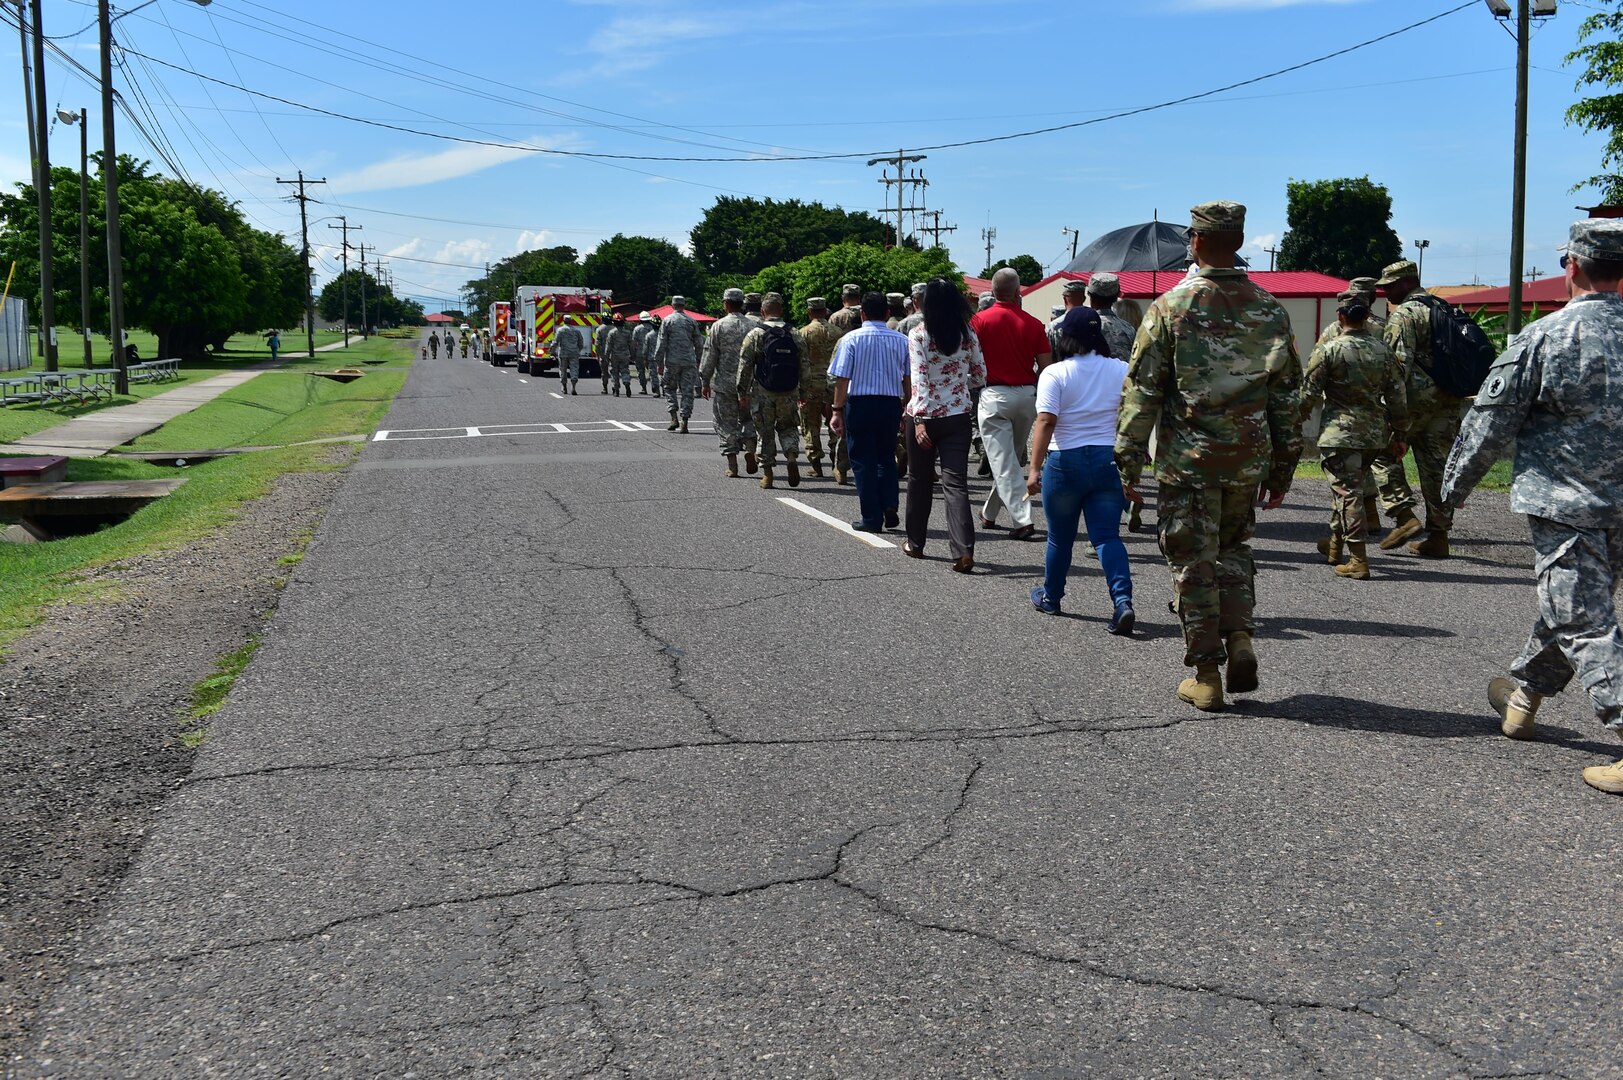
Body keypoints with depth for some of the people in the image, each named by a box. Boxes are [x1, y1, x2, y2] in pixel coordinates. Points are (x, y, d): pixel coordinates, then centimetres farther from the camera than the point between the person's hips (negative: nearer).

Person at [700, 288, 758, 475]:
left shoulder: (718, 326, -6)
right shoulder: (753, 326, 0)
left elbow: (709, 356, -5)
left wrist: (705, 382, 4)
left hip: (724, 383, -2)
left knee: (726, 423, 5)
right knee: (747, 418, 18)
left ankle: (732, 464, 4)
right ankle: (750, 448, -5)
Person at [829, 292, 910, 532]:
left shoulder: (851, 339, -4)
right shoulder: (901, 341, 3)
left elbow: (842, 379, -7)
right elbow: (908, 381, 5)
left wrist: (838, 410, -2)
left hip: (859, 403, -3)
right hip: (891, 403, 3)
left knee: (863, 461, 6)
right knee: (886, 456, 20)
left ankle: (872, 518, 8)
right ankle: (890, 506, 5)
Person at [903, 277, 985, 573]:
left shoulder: (918, 334, -9)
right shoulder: (968, 334, 2)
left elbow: (918, 378, -16)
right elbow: (980, 376, 9)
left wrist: (918, 419, -19)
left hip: (924, 415, -2)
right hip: (959, 415, 2)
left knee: (919, 480, 15)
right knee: (956, 482, -1)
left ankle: (915, 543, 28)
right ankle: (964, 551, -15)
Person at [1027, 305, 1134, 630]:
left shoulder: (1055, 373, -8)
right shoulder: (1122, 371, 3)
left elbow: (1046, 421, -16)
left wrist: (1034, 468, -17)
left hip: (1066, 461, -2)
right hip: (1110, 461, 2)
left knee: (1060, 537, 14)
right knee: (1107, 536, 2)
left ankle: (1050, 597, 31)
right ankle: (1122, 600, -16)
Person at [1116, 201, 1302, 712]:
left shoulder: (1170, 307, -7)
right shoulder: (1269, 310, 5)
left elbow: (1142, 390, -8)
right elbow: (1288, 394, 9)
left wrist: (1129, 460, -2)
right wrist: (1282, 467, 16)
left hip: (1187, 459, -3)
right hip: (1248, 460, 4)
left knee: (1193, 563, 5)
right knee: (1233, 548, 23)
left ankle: (1205, 675, 9)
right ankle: (1240, 639, 7)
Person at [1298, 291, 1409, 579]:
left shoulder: (1329, 350, -8)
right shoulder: (1382, 350, 6)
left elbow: (1309, 393, -7)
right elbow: (1397, 395, 8)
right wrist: (1398, 434, 16)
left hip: (1339, 433, -5)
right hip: (1374, 434, 5)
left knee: (1348, 493, -5)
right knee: (1350, 489, 20)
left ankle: (1358, 560, -10)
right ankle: (1335, 545, 33)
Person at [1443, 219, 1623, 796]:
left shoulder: (1544, 337, -13)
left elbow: (1491, 422, -7)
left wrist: (1455, 484, 6)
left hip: (1563, 503, -6)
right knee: (1571, 603, 21)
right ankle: (1524, 694, 39)